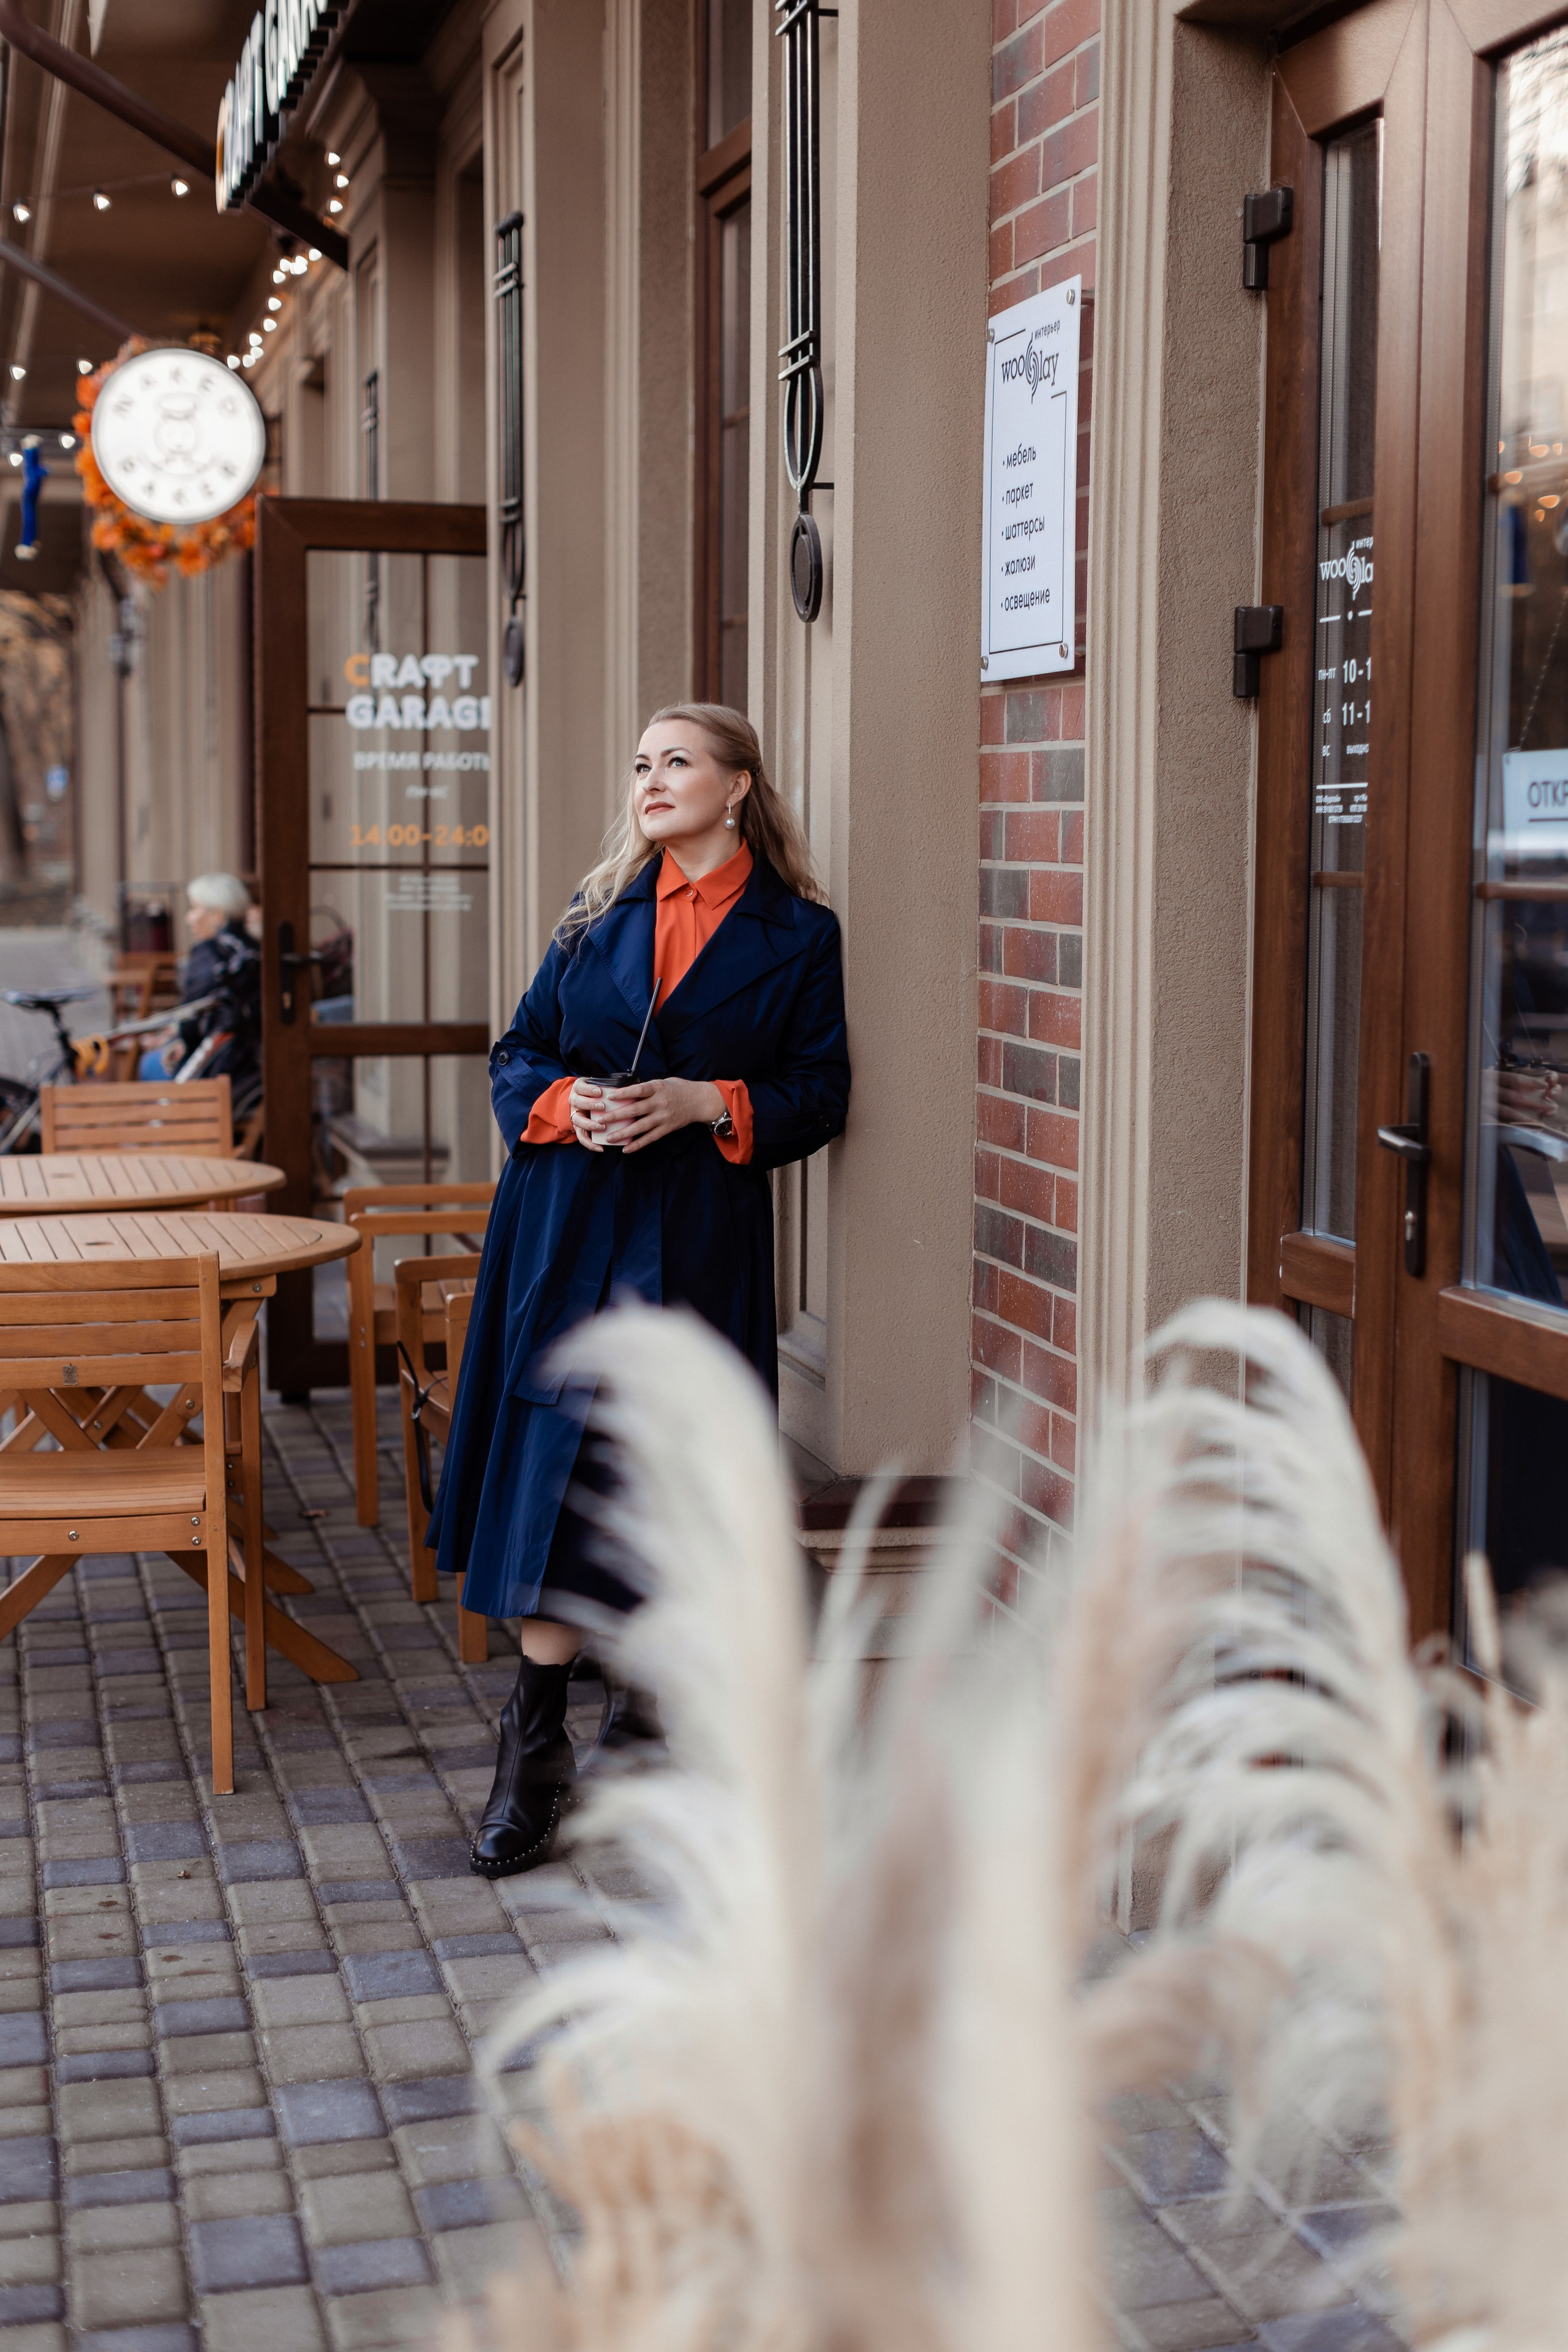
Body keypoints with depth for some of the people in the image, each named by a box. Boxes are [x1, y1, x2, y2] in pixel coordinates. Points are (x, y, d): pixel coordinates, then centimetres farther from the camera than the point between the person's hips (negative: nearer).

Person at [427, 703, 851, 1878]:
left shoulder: (798, 934, 2)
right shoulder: (602, 913, 11)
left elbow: (820, 1095, 1)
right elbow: (519, 1052, 13)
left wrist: (706, 1103, -14)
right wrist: (563, 1102, -9)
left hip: (699, 1240, -2)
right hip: (569, 1226, 2)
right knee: (553, 1478, -1)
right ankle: (535, 1757, 5)